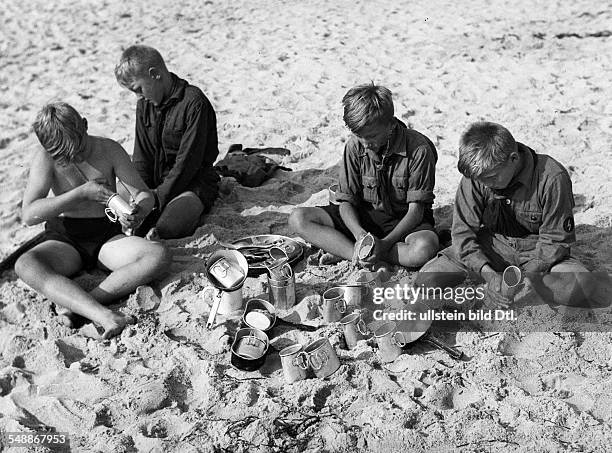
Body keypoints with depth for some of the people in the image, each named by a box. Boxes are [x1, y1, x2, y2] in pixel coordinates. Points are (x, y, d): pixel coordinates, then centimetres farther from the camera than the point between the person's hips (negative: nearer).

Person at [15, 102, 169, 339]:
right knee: (25, 265, -33)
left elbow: (145, 194, -1)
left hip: (107, 236, 1)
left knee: (158, 255, -28)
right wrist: (82, 193, -23)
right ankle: (103, 314, -48)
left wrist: (139, 211, -27)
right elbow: (29, 215, -16)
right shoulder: (46, 158, -8)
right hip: (64, 240, -1)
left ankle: (74, 304, -34)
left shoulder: (109, 149, -3)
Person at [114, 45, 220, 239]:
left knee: (166, 229, -33)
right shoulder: (144, 103, 8)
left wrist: (157, 197, -19)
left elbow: (187, 163, -18)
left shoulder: (194, 102, -16)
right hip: (156, 183, 7)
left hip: (193, 183, -7)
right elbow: (141, 158, 8)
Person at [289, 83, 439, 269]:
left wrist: (385, 243, -31)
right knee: (298, 218, -17)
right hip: (363, 218, 3)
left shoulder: (418, 149, -19)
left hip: (405, 222, -3)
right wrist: (360, 234, -28)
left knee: (425, 247, -40)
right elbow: (346, 201, -7)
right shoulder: (355, 145, -9)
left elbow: (415, 210, -17)